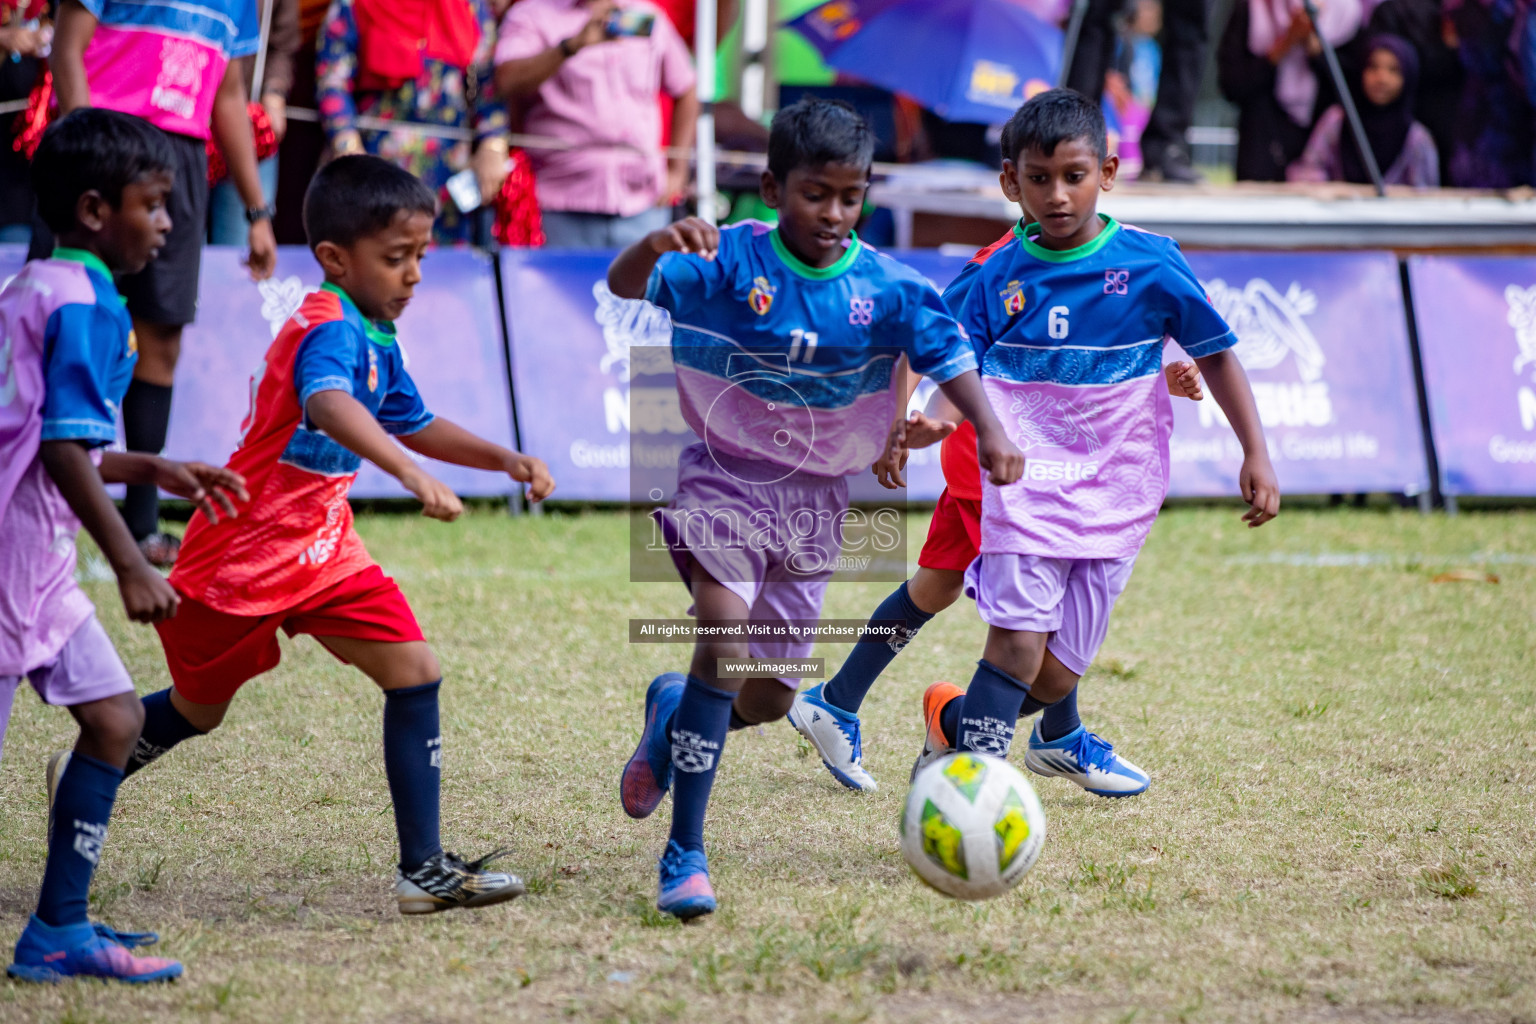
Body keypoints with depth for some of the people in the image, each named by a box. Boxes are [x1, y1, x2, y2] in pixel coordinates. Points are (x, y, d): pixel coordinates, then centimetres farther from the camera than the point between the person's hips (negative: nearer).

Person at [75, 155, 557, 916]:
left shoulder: (376, 339, 7)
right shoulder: (331, 329, -24)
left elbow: (413, 426, 24)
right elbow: (329, 406, -47)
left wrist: (504, 460, 10)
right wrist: (413, 477, -60)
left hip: (319, 549, 8)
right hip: (243, 554, -8)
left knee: (413, 672, -8)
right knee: (198, 709, 11)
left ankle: (424, 868, -10)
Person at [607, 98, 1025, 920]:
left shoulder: (884, 288, -6)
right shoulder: (729, 260, -13)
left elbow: (948, 357, -14)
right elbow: (626, 286, -24)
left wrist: (991, 434, -33)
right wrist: (653, 248, -47)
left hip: (814, 500, 4)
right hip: (723, 477, -4)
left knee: (769, 698, 8)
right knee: (726, 634, -24)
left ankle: (675, 710, 46)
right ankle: (683, 855, -17)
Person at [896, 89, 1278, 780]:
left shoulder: (1150, 264, -2)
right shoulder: (1001, 275, 2)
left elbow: (1216, 356, 6)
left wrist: (1256, 456, 2)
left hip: (1114, 492, 1)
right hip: (1025, 481, -1)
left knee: (1058, 675, 1)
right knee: (1017, 634, -20)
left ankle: (954, 722, 28)